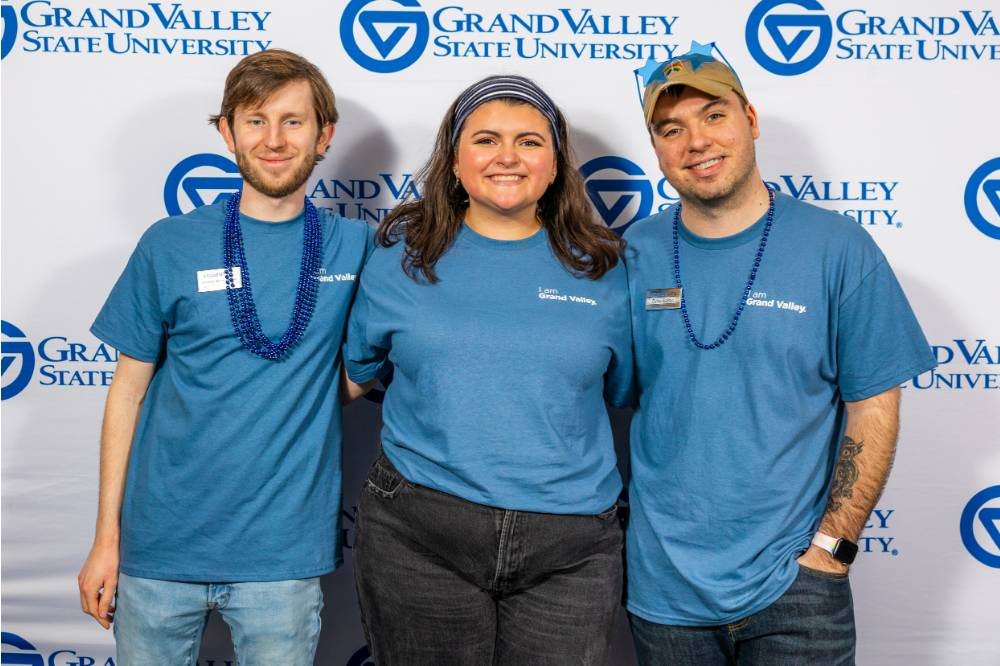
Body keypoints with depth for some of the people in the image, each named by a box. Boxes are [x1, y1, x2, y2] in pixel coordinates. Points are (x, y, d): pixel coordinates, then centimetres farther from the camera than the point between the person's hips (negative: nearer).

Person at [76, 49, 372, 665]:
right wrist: (107, 537, 3)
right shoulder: (170, 246, -2)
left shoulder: (355, 247, -1)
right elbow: (129, 390, 3)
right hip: (161, 544, 1)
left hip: (284, 553, 0)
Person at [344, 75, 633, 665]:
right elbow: (359, 369, 14)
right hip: (418, 537, 0)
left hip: (571, 548, 1)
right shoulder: (403, 254, 2)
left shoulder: (602, 267, 3)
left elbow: (621, 389, 14)